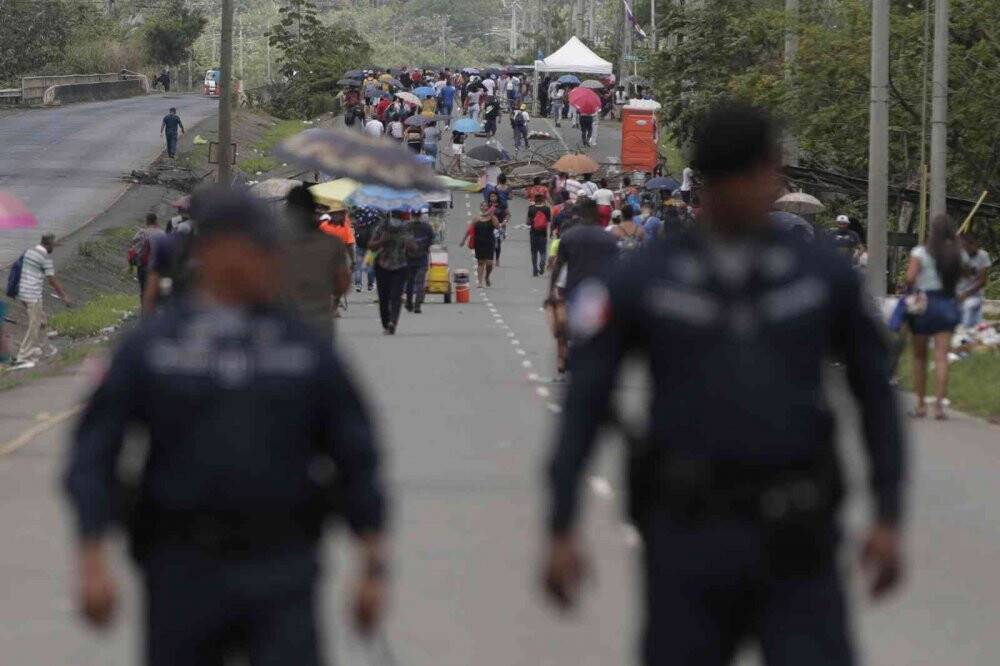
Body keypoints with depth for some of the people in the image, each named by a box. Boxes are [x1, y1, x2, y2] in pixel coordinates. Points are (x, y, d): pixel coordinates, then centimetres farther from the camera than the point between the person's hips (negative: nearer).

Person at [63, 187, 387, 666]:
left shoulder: (308, 350, 7)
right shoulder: (148, 349, 3)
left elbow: (358, 461, 9)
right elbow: (92, 460, 1)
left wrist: (373, 568, 4)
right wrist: (93, 565, -9)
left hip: (281, 573, 0)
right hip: (183, 570, 0)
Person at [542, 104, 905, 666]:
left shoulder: (827, 279, 4)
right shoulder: (639, 285, 1)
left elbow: (876, 397, 11)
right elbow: (583, 408, 3)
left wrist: (889, 519, 4)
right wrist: (562, 531, -3)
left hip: (794, 541, 0)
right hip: (688, 536, 0)